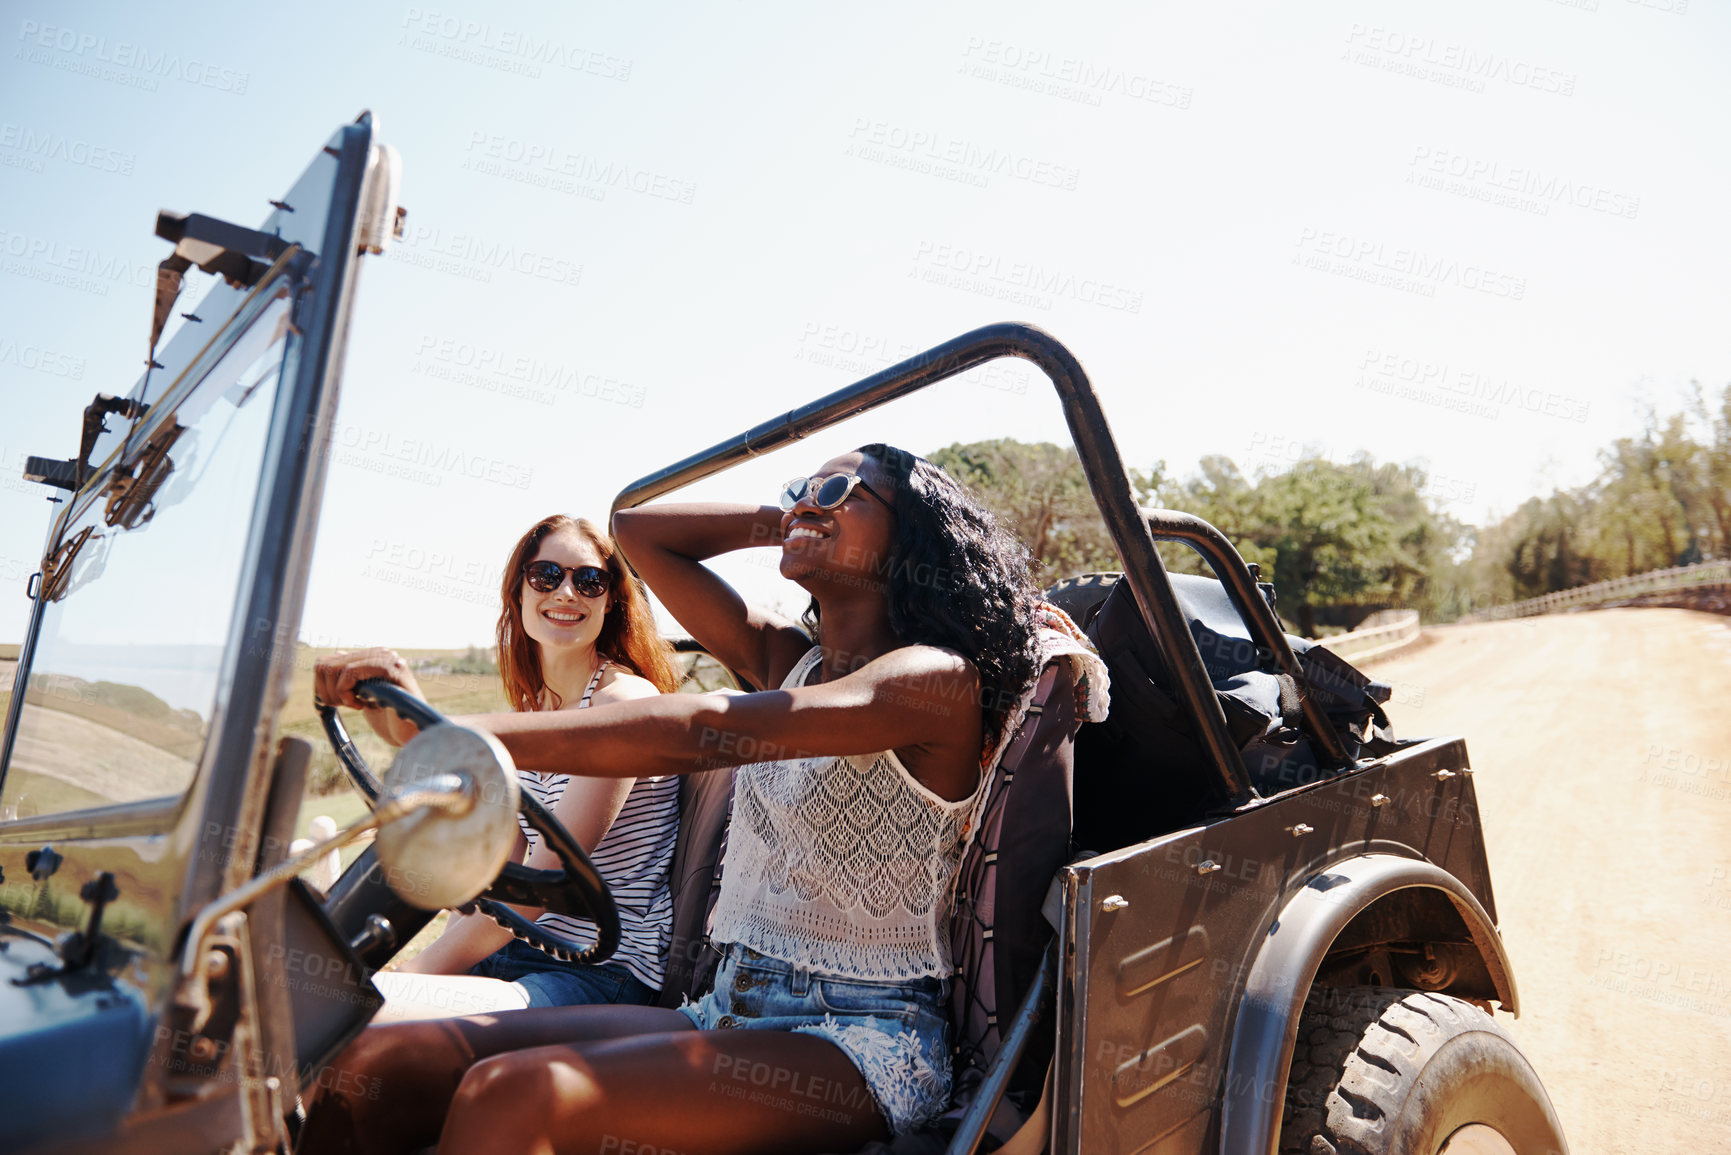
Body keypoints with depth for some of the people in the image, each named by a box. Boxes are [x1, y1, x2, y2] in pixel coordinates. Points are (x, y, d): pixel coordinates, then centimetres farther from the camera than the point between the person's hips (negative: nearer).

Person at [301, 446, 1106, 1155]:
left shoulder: (937, 678, -10)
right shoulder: (786, 662, 13)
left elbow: (706, 731, -26)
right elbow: (640, 530, 19)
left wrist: (465, 736, -31)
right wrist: (779, 519, 12)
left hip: (860, 1044, -7)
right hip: (733, 1015, 7)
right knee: (363, 1069, -11)